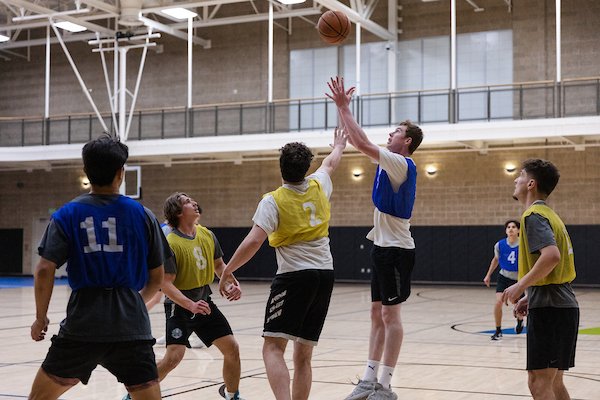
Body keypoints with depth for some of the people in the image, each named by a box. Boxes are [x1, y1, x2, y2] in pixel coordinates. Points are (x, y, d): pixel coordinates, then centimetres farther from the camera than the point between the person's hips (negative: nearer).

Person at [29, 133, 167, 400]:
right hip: (131, 324, 0)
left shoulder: (67, 215, 2)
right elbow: (157, 278, 11)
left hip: (83, 321, 0)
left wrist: (41, 317, 7)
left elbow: (44, 271, -6)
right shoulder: (142, 215, 5)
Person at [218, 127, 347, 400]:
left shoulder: (273, 201, -8)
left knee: (273, 348, -12)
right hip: (325, 275, 6)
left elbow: (253, 241, -17)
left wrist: (226, 272, -7)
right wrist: (339, 147, 52)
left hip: (294, 276, -6)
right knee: (303, 355, 12)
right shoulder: (319, 187, 8)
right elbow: (330, 163, 31)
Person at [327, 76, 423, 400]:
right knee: (377, 314, 10)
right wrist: (342, 109, 9)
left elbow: (363, 144, -24)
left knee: (390, 315, -4)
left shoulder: (402, 164, -15)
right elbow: (359, 143, 15)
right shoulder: (390, 162, 11)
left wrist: (344, 107, -19)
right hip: (383, 247, 9)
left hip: (396, 250, -9)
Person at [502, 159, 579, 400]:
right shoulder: (550, 215, 19)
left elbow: (551, 255, -26)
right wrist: (531, 296, 16)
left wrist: (520, 286, -18)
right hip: (564, 305, 10)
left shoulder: (533, 215, -10)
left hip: (548, 307, -10)